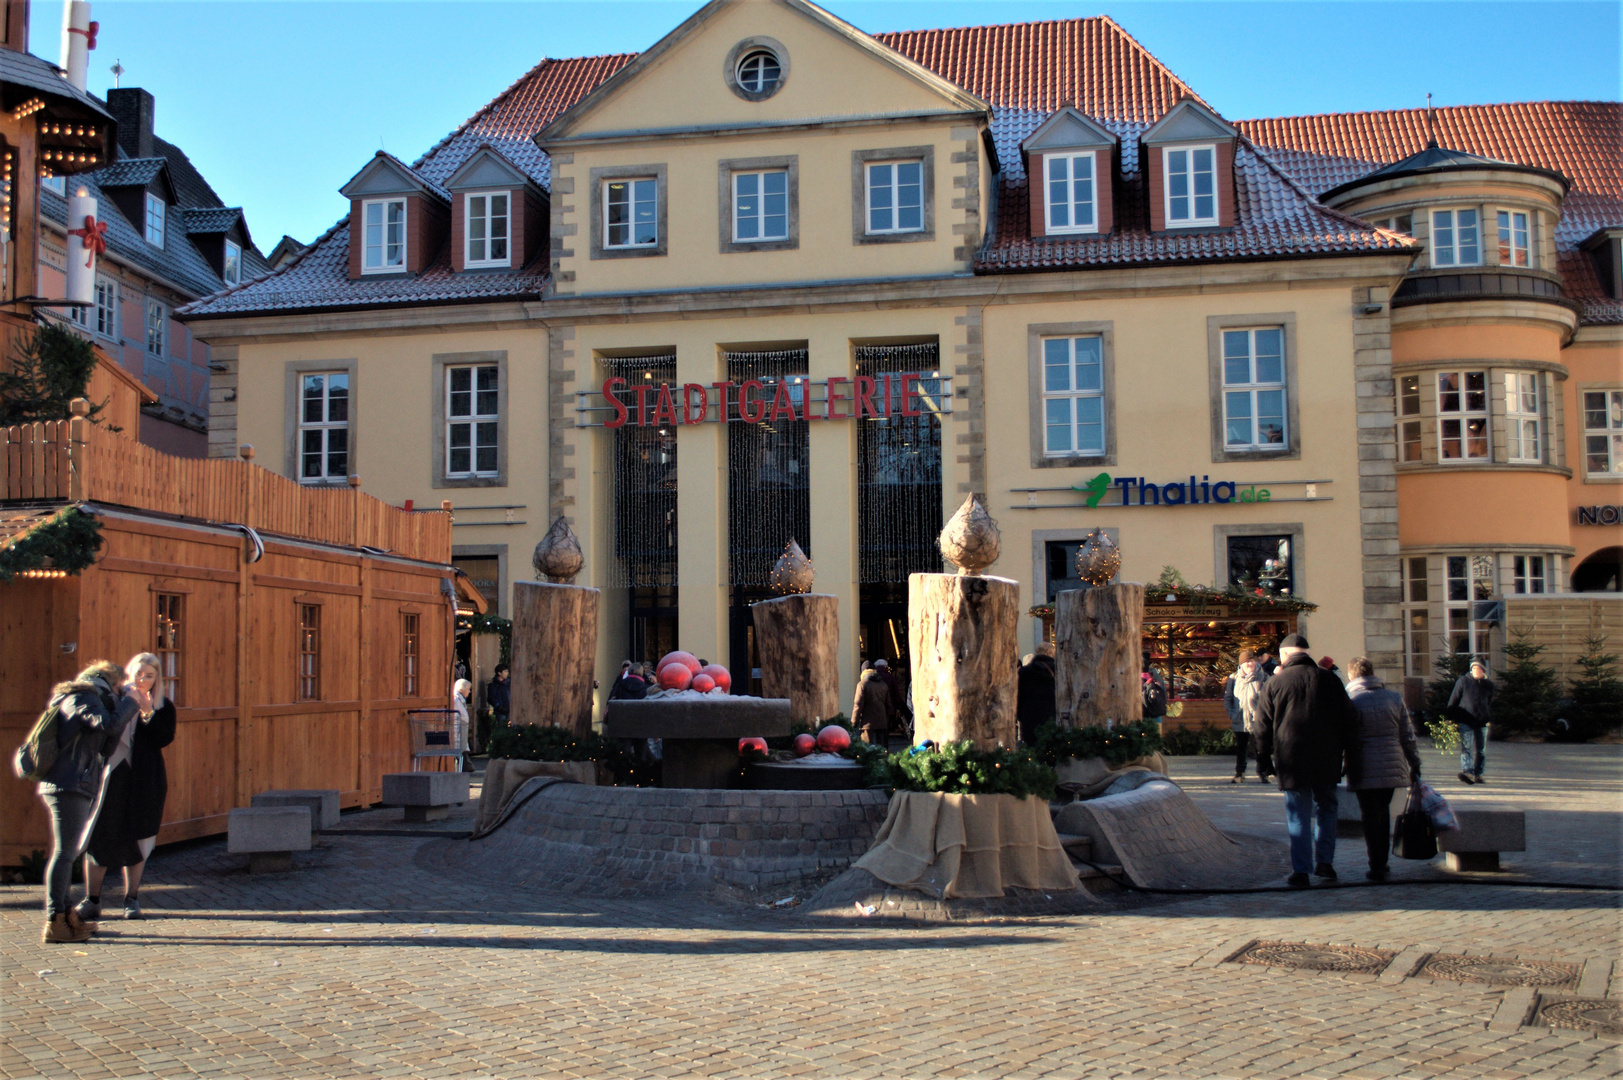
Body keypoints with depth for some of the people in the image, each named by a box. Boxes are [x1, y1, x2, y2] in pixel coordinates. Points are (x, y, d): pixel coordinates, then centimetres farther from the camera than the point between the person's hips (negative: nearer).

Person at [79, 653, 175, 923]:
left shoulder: (163, 707, 5)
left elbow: (164, 739, -10)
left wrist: (148, 712, -18)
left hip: (143, 781, 0)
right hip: (108, 777, 0)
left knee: (136, 838, 5)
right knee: (97, 837, 0)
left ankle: (132, 900, 14)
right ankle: (91, 900, 9)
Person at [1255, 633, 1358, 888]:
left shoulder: (1276, 682, -1)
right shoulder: (1330, 680, 5)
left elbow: (1263, 723, 2)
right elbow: (1349, 718, 8)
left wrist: (1263, 754, 13)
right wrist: (1350, 752, 15)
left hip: (1291, 761, -2)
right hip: (1327, 760, 2)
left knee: (1298, 816, 2)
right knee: (1325, 808, 18)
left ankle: (1301, 871, 0)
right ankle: (1324, 862, 14)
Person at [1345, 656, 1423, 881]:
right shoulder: (1395, 698, 5)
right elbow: (1408, 736, 7)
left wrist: (1345, 768, 2)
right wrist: (1415, 765, 14)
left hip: (1364, 769, -3)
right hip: (1393, 767, 4)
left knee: (1370, 816, 2)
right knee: (1383, 812, 18)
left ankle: (1377, 868, 0)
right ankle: (1382, 861, 23)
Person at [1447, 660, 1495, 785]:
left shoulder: (1489, 685, 10)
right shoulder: (1463, 681, 0)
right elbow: (1453, 700, 2)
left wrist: (1489, 718, 16)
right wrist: (1453, 719, -1)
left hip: (1482, 722, 4)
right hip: (1465, 721, -4)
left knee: (1481, 750, 6)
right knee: (1466, 746, -15)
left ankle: (1477, 773, 16)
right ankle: (1466, 771, -25)